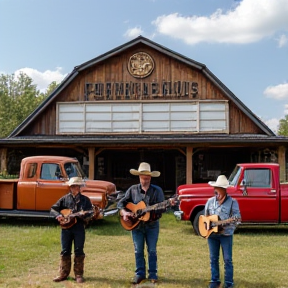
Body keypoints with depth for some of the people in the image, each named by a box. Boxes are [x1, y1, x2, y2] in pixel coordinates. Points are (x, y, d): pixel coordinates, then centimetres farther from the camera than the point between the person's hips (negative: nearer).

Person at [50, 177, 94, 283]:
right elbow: (53, 209, 6)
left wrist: (85, 214, -25)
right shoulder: (65, 198, 8)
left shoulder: (85, 199, 5)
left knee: (79, 251, 2)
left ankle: (78, 274, 10)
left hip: (79, 227, -1)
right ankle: (63, 274, 15)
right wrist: (58, 215, -13)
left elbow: (90, 211, -3)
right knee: (65, 251, 6)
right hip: (66, 227, 1)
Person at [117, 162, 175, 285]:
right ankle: (140, 273, 19)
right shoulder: (133, 189, 2)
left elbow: (161, 208, -7)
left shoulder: (157, 190, -2)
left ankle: (152, 274, 17)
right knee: (138, 250, 7)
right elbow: (121, 203, 4)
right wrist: (124, 212, -13)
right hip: (136, 224, 1)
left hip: (152, 224, -1)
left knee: (152, 250, 5)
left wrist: (168, 204, -28)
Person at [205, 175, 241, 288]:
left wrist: (225, 223, -24)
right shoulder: (210, 201, 6)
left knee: (227, 259, 1)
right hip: (211, 234, 4)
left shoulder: (232, 202, -6)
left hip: (226, 234, -4)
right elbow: (205, 216, 19)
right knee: (213, 258, 10)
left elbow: (237, 217, -8)